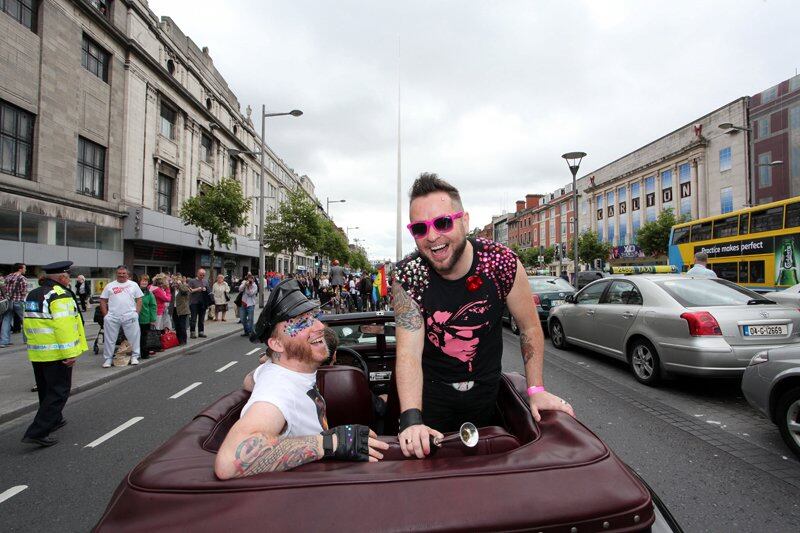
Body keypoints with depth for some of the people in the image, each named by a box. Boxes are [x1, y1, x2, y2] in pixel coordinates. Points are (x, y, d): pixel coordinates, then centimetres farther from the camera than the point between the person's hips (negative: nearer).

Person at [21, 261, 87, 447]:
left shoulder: (32, 295, 11)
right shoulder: (61, 296, -17)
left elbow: (27, 323, 16)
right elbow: (64, 327, -24)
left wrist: (35, 344, 24)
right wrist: (70, 353, -22)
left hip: (37, 353, 9)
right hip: (57, 354, -9)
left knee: (46, 390, 21)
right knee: (58, 393, -2)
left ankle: (54, 420, 37)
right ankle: (37, 432, -6)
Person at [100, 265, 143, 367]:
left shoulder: (133, 285, 9)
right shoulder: (110, 286, 9)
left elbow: (139, 300, 8)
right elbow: (103, 301, 9)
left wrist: (136, 313, -2)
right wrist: (106, 315, 0)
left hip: (130, 316, 0)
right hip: (112, 318, 1)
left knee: (134, 337, 2)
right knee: (109, 339, 7)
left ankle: (135, 357, 15)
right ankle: (108, 359, 19)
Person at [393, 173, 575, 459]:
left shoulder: (502, 262, -21)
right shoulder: (407, 276, -22)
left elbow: (529, 328, -8)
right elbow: (409, 352, -27)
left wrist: (536, 390, -11)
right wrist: (411, 420, -39)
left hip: (486, 390, 2)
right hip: (431, 390, -1)